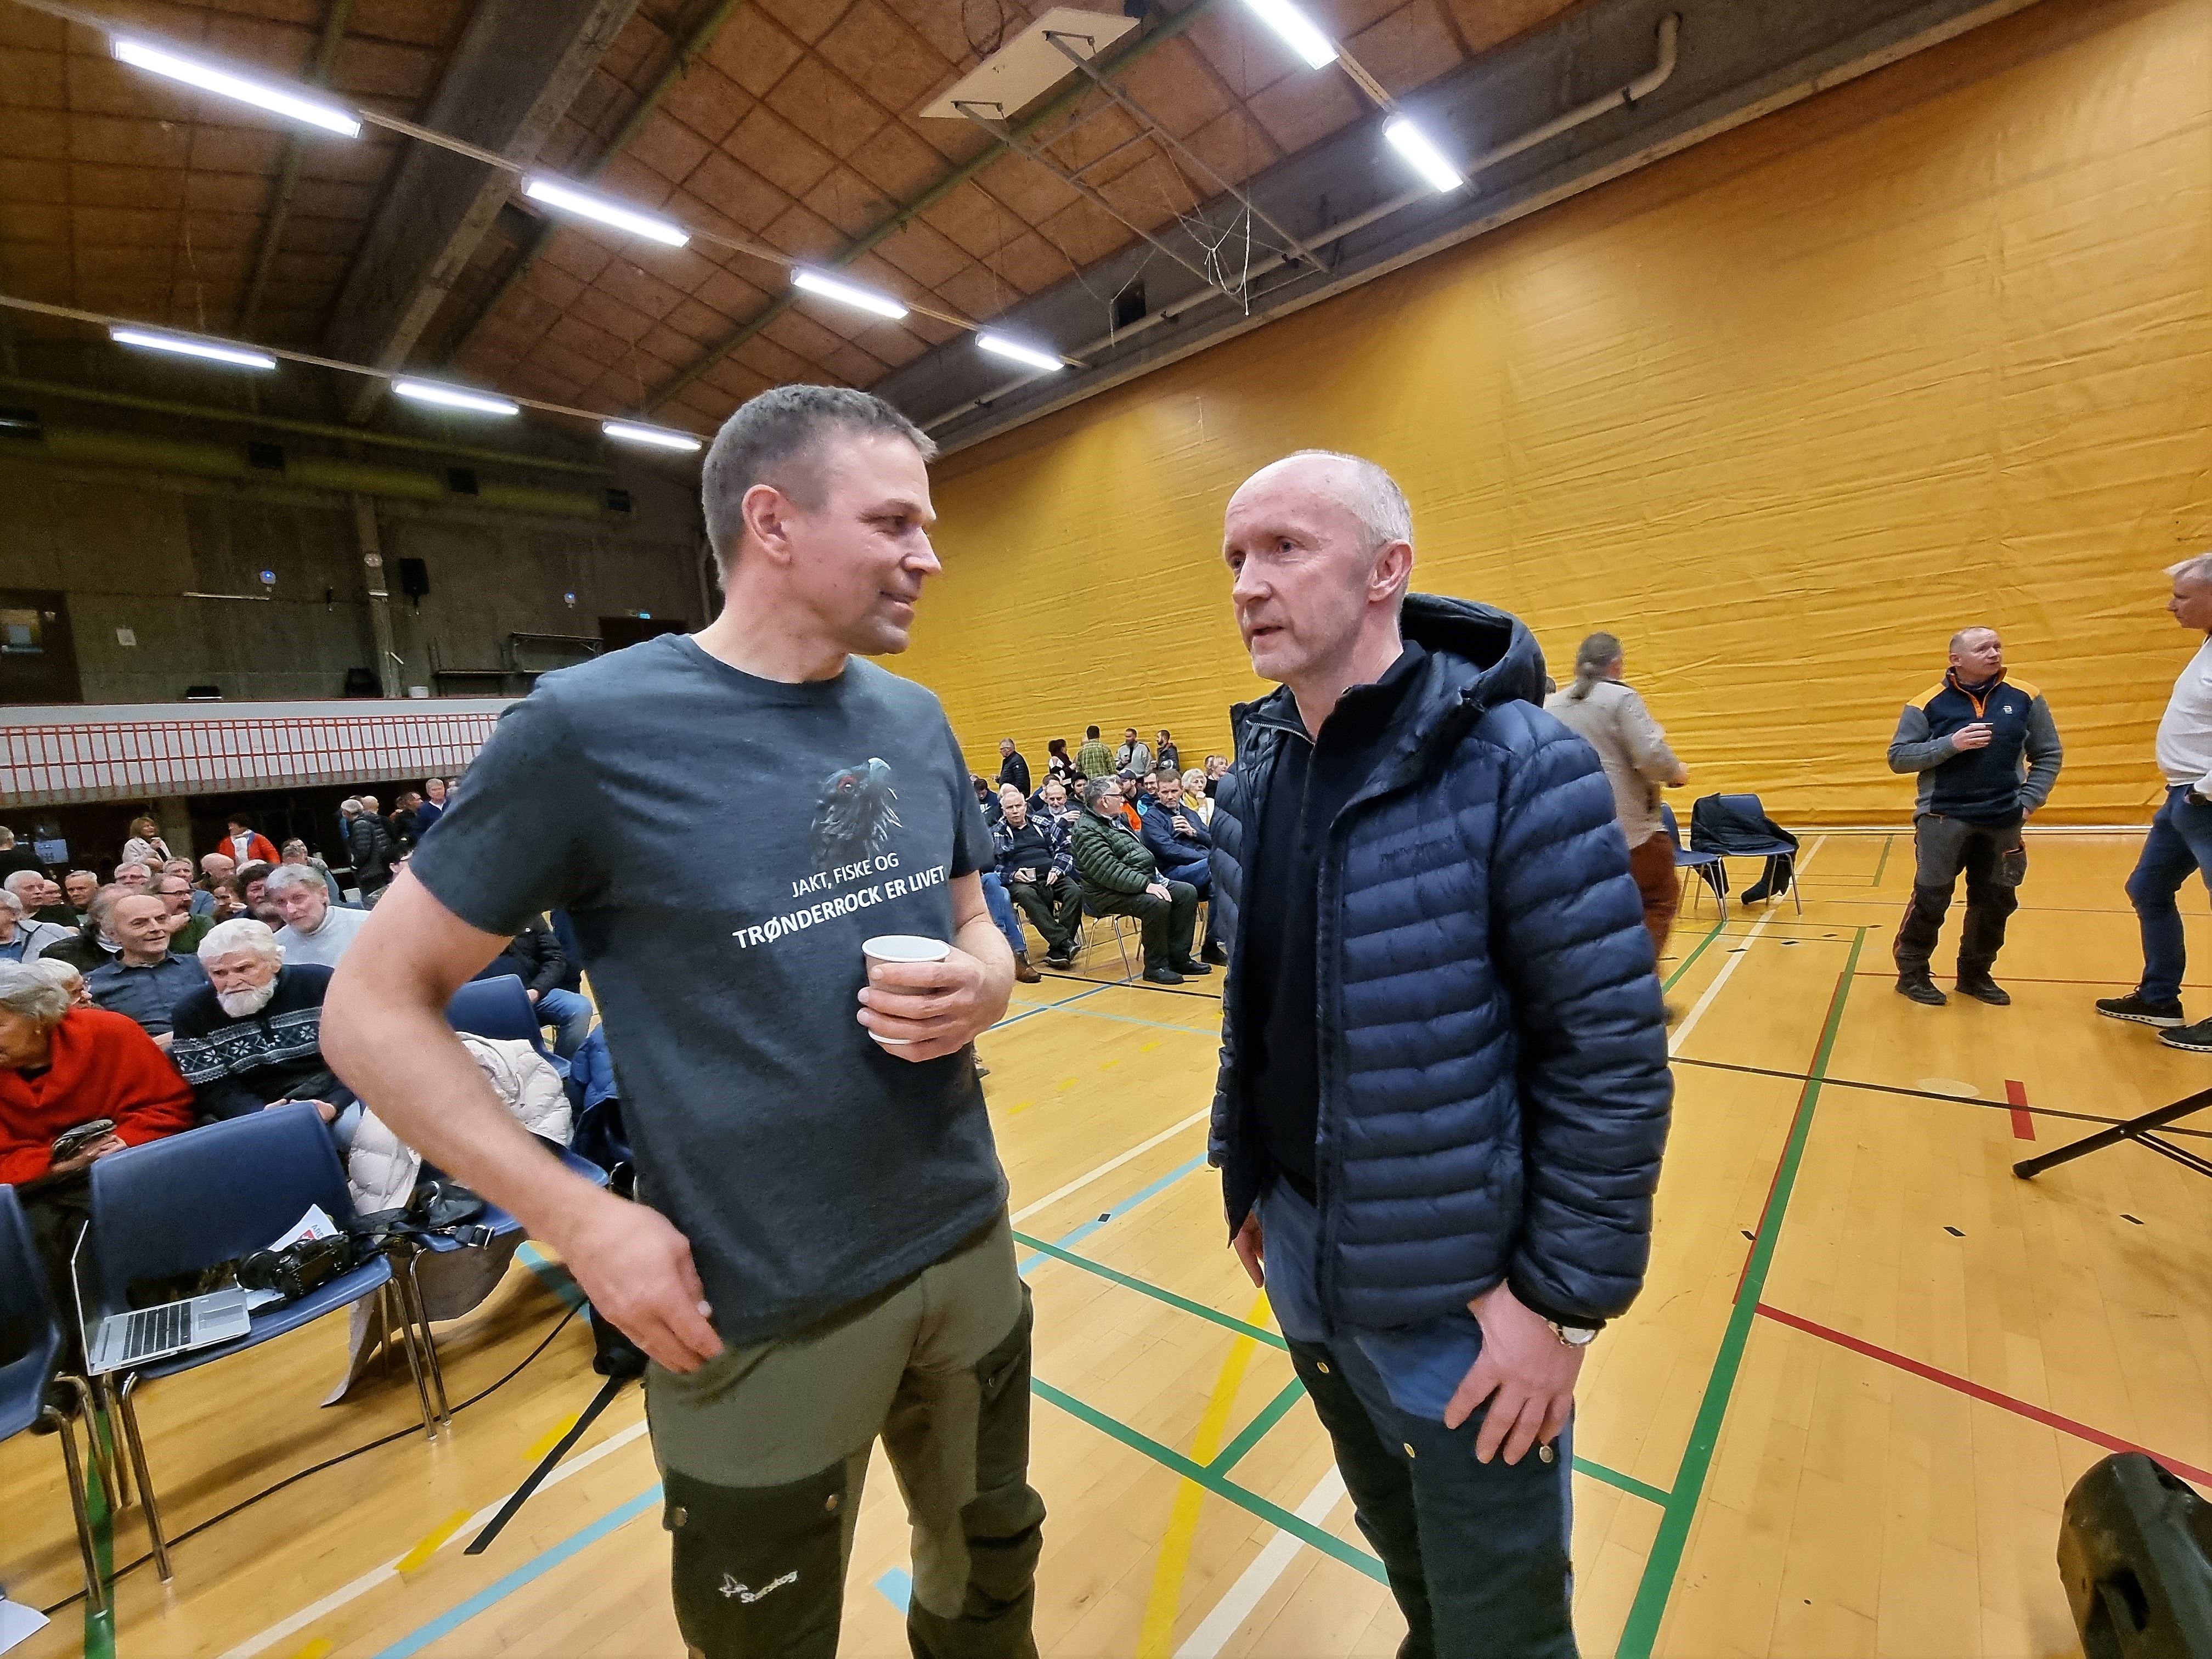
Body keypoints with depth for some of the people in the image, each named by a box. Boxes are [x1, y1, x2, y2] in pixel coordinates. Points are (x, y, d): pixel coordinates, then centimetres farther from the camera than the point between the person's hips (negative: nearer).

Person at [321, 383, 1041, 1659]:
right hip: (761, 1312, -4)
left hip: (969, 1250, 5)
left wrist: (976, 992, -12)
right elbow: (375, 1007, -8)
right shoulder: (590, 725, -15)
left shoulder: (918, 719, 1)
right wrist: (581, 1220, -15)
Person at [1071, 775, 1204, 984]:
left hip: (1145, 882, 10)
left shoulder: (1118, 820, 16)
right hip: (1109, 894, -10)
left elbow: (1141, 853, 24)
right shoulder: (1087, 831, -15)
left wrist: (1156, 878, 10)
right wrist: (1146, 885, -31)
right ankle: (1155, 967, -15)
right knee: (1158, 904, -32)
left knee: (1187, 892, -3)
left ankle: (1179, 958, 0)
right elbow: (1109, 871, -27)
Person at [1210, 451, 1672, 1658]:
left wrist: (1566, 1296, -14)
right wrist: (1243, 1173, 11)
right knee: (1398, 1547, 30)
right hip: (1298, 1250, 6)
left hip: (1458, 1285, -5)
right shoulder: (1258, 767, -1)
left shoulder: (1516, 764, -20)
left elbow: (1612, 1052, -17)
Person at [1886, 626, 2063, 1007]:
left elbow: (2049, 755, 9)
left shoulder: (2025, 698, 3)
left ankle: (1975, 974, 28)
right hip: (1944, 819, -4)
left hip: (2003, 822, 4)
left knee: (1995, 903, 11)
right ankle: (1912, 974, 12)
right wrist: (1951, 744, -20)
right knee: (1930, 900, -2)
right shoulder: (1927, 704, -5)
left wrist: (2027, 802, 0)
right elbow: (1898, 758, -6)